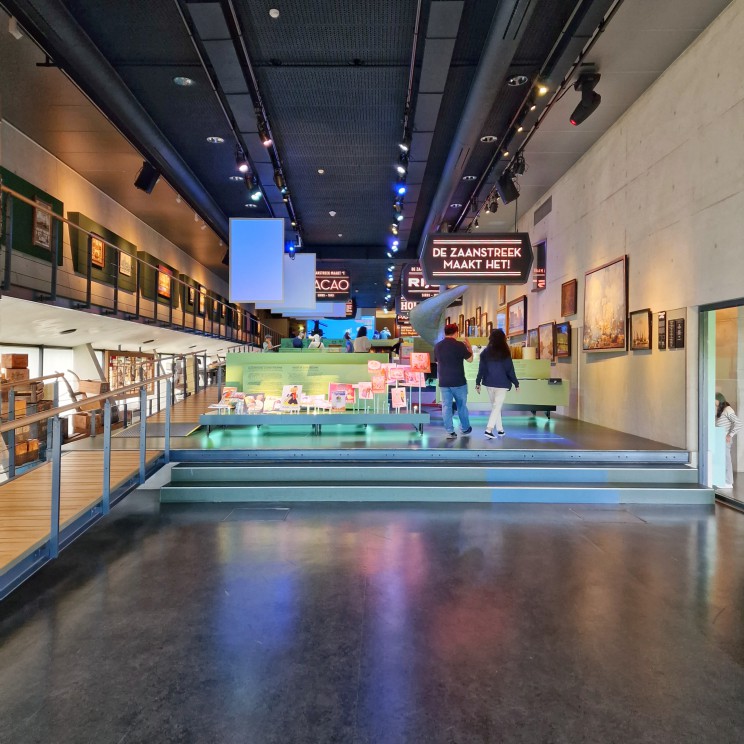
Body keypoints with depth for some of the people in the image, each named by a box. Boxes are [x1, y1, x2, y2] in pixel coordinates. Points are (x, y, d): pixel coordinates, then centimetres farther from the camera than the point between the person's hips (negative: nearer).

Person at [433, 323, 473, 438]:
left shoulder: (437, 346, 5)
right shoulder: (459, 345, -11)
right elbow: (470, 359, -2)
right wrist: (469, 346, 11)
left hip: (443, 382, 3)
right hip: (458, 381, -3)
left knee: (446, 406, 4)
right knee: (461, 405, 12)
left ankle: (450, 432, 3)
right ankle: (465, 428, 26)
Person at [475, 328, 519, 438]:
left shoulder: (485, 352, 0)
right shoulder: (505, 352, -9)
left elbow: (481, 369, 2)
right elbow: (510, 370, -7)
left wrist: (478, 383, 9)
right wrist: (516, 383, 2)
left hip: (489, 383, 4)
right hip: (502, 384, -4)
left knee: (495, 406, 15)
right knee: (497, 407, -3)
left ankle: (500, 430, 21)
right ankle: (489, 430, -14)